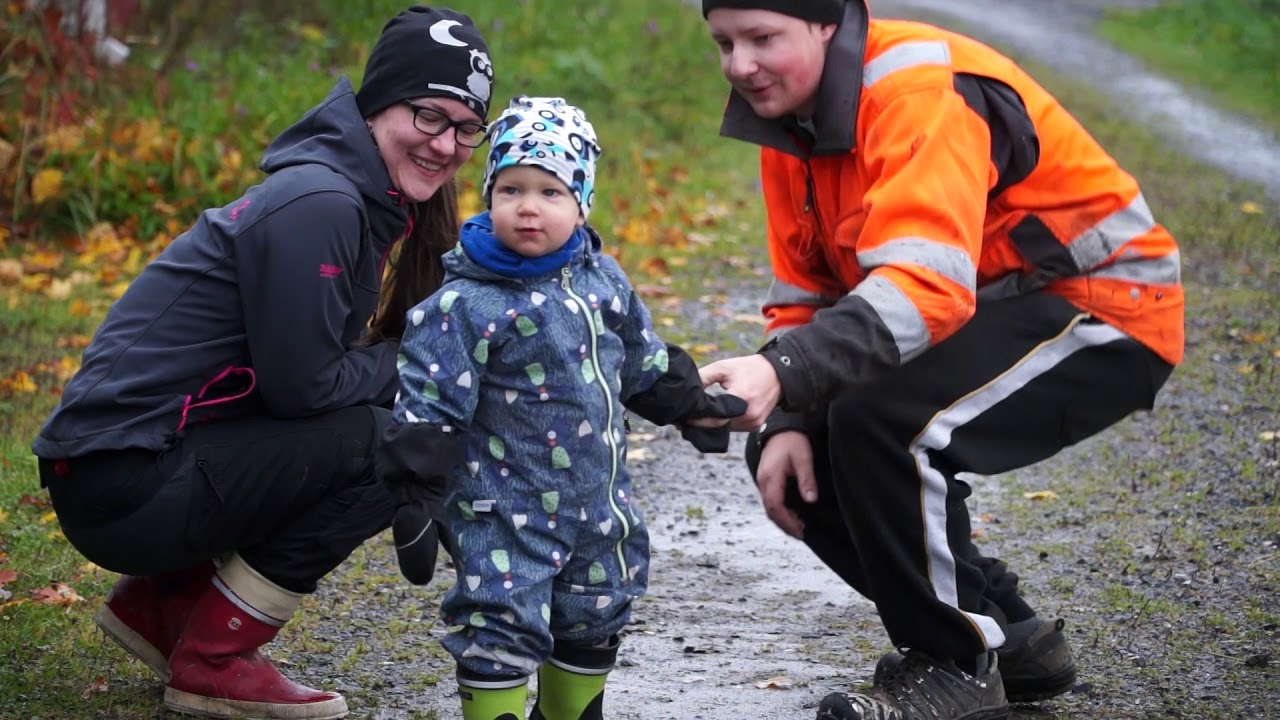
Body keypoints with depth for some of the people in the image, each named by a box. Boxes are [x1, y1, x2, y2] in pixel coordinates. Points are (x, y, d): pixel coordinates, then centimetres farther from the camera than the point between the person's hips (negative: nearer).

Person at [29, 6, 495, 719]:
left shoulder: (360, 201, 11)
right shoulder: (318, 205, -18)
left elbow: (305, 369, 14)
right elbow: (301, 386, -19)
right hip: (121, 483, -10)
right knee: (397, 445, -16)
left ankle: (160, 604, 16)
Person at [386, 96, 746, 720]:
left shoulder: (602, 278, 2)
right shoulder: (468, 304, -17)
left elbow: (645, 364, 18)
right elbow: (426, 408, -17)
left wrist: (689, 405, 21)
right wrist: (414, 493, -20)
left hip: (598, 501, 6)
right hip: (504, 510, -6)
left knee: (593, 621, 19)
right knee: (503, 624, -8)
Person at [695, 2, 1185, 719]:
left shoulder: (923, 89, -26)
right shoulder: (790, 122, 3)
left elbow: (924, 283, -39)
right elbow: (804, 295, 7)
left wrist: (781, 373, -51)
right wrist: (784, 421, -10)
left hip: (1104, 309, -9)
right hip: (980, 317, 9)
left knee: (877, 423, -30)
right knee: (793, 454, -2)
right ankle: (1008, 632, 11)